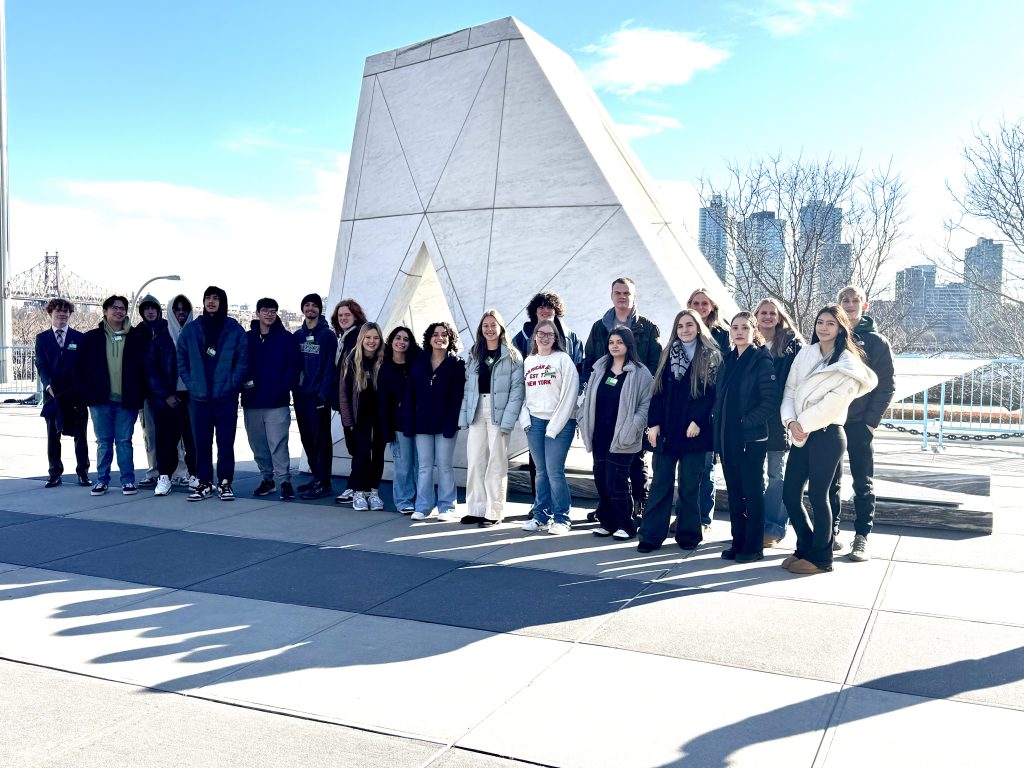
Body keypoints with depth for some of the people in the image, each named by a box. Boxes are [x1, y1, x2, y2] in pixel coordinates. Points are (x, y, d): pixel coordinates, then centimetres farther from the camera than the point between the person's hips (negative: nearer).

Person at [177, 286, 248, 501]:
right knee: (202, 443, 7)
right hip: (199, 398, 2)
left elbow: (243, 362, -1)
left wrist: (230, 385, -10)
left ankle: (225, 483, 12)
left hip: (226, 398, -2)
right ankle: (204, 483, 15)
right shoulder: (190, 330, 6)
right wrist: (191, 384, -2)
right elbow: (181, 360, 9)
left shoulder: (235, 330, 0)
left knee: (226, 442, 3)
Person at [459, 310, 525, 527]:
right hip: (476, 413, 4)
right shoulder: (473, 355, 13)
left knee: (496, 463, -1)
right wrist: (464, 416, 1)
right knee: (475, 462, 5)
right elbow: (467, 387, 10)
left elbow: (517, 389, -7)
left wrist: (508, 420, -15)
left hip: (499, 414, -4)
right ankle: (475, 509, 14)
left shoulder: (512, 356, -1)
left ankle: (494, 511, 6)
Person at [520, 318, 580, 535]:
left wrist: (555, 426, -11)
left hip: (559, 423, -4)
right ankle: (540, 515, 16)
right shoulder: (528, 361, 13)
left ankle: (561, 518, 3)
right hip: (534, 422, 5)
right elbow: (522, 393, 15)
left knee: (554, 471, -8)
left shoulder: (563, 359, -2)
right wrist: (525, 419, 0)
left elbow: (569, 395, -8)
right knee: (541, 471, 9)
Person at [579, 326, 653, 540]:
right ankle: (607, 522, 24)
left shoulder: (640, 373, -5)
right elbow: (589, 398, 15)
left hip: (621, 439, -5)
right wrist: (585, 423, 6)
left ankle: (626, 524, 13)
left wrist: (631, 429, -16)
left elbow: (647, 403, -8)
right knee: (600, 480, 9)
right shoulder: (599, 369, 11)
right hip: (600, 436, 6)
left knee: (616, 484, -5)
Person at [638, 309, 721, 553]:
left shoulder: (711, 356, 1)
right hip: (666, 431, 3)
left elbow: (712, 394, -6)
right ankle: (651, 535, 6)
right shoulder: (668, 355, 11)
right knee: (660, 484, 3)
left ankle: (688, 534, 15)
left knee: (689, 486, 5)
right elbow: (658, 391, 8)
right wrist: (654, 423, -1)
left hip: (694, 432, -3)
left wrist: (698, 422, -14)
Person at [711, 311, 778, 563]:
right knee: (734, 492, 11)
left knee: (753, 492, 2)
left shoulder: (762, 361, -8)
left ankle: (754, 546, 10)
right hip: (727, 438, 6)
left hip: (751, 438, -6)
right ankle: (738, 542, 20)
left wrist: (746, 422, -16)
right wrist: (718, 425, 6)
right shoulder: (727, 361, 13)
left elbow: (770, 402, -14)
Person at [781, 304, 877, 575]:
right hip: (801, 435, 6)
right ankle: (805, 548, 23)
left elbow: (834, 401, -14)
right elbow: (790, 391, 7)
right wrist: (791, 421, -8)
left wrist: (804, 423, -12)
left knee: (817, 495, -1)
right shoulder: (804, 355, 11)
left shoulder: (848, 362, -5)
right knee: (790, 494, 6)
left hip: (827, 434, -6)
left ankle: (820, 557, 13)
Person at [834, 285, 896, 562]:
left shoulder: (877, 342, 1)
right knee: (829, 482, 8)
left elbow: (886, 386, -2)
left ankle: (861, 537, 8)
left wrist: (872, 421, -9)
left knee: (863, 484, 3)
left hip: (860, 424, -2)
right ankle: (829, 533, 18)